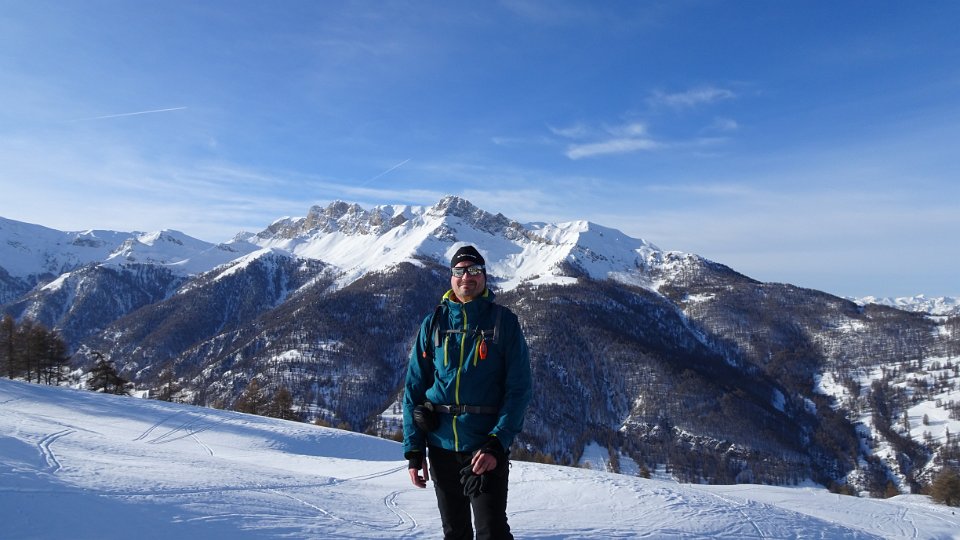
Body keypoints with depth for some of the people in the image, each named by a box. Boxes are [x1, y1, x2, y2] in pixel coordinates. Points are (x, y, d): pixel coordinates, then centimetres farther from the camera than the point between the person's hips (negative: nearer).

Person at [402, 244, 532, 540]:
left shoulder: (503, 321, -2)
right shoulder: (433, 323, 3)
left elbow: (519, 388, -7)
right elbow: (414, 388, 4)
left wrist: (497, 443, -16)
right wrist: (413, 450, -1)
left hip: (487, 449, -3)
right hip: (441, 447, 3)